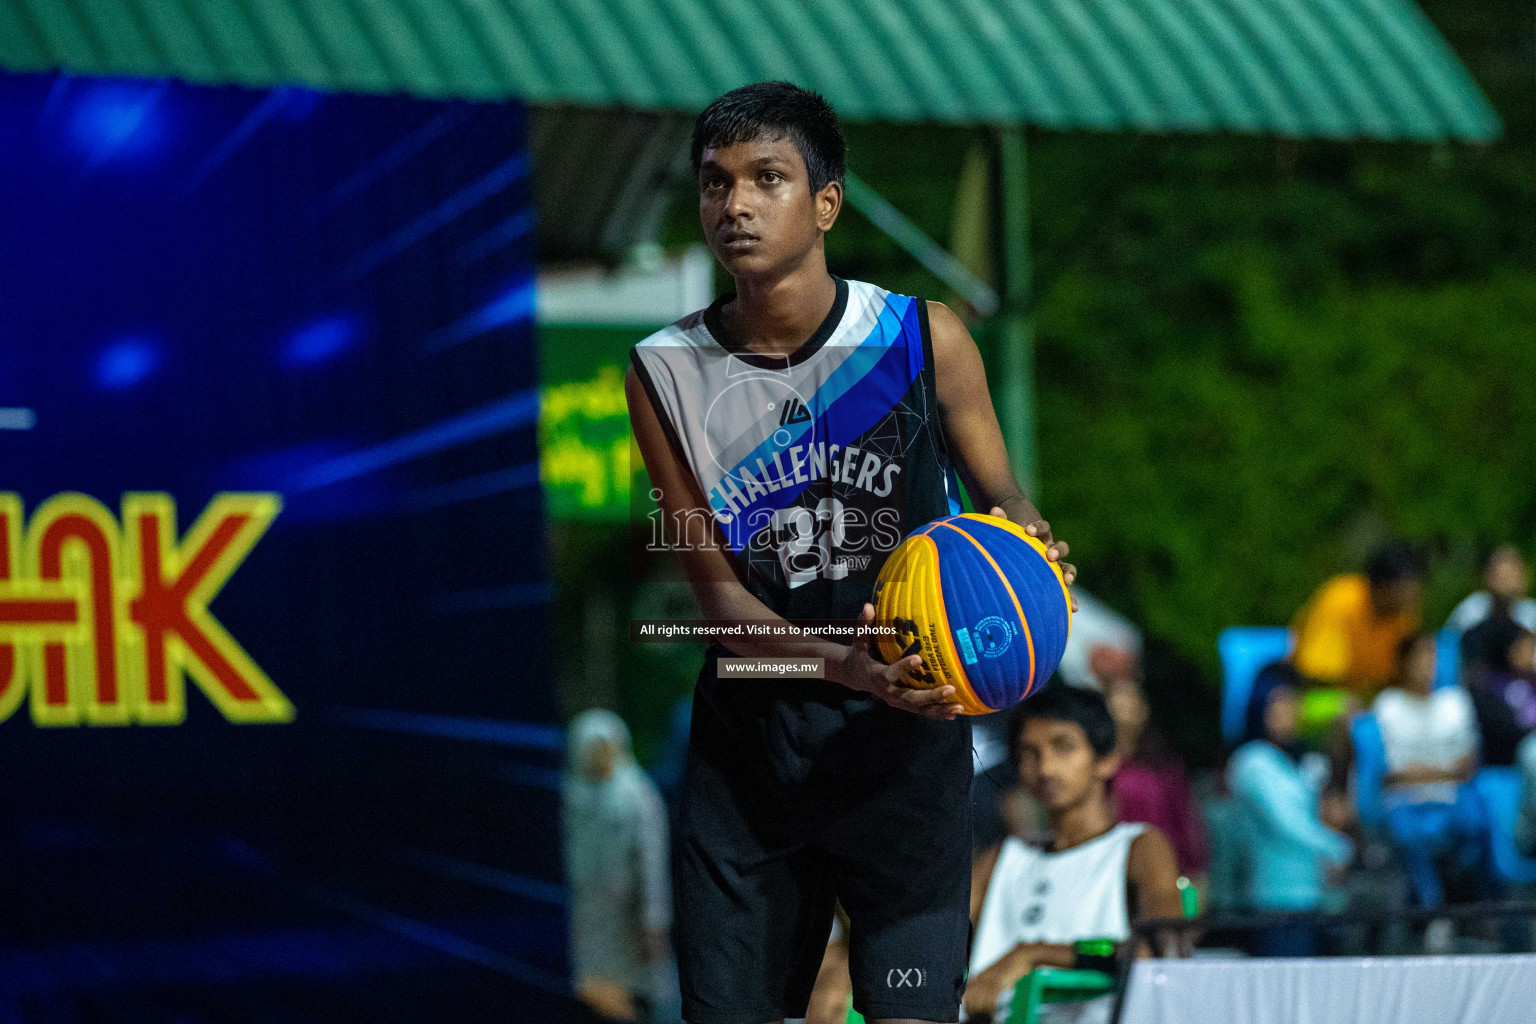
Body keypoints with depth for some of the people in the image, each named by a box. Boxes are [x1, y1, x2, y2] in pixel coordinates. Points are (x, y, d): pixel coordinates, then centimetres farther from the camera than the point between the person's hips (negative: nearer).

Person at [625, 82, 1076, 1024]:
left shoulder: (924, 339, -6)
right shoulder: (666, 372, -4)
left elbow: (1000, 495, 6)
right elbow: (719, 593, -6)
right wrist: (851, 669, -24)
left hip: (906, 733, -2)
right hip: (749, 730, 2)